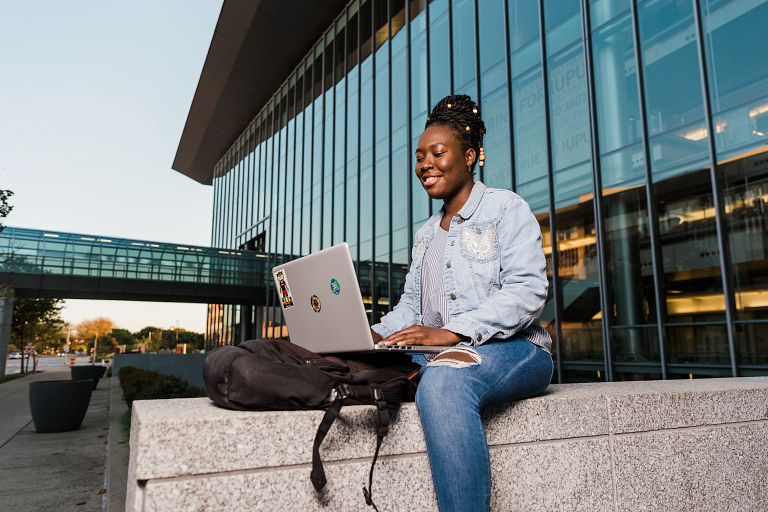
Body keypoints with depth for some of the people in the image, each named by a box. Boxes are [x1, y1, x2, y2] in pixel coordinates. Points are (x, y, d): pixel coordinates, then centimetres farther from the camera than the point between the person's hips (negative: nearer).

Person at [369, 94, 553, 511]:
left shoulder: (506, 208, 2)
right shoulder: (426, 234, 24)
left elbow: (527, 292, -12)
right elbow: (410, 306, 21)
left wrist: (452, 332, -24)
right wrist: (376, 334, -2)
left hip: (512, 349, -5)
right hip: (437, 355, 6)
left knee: (442, 381, -40)